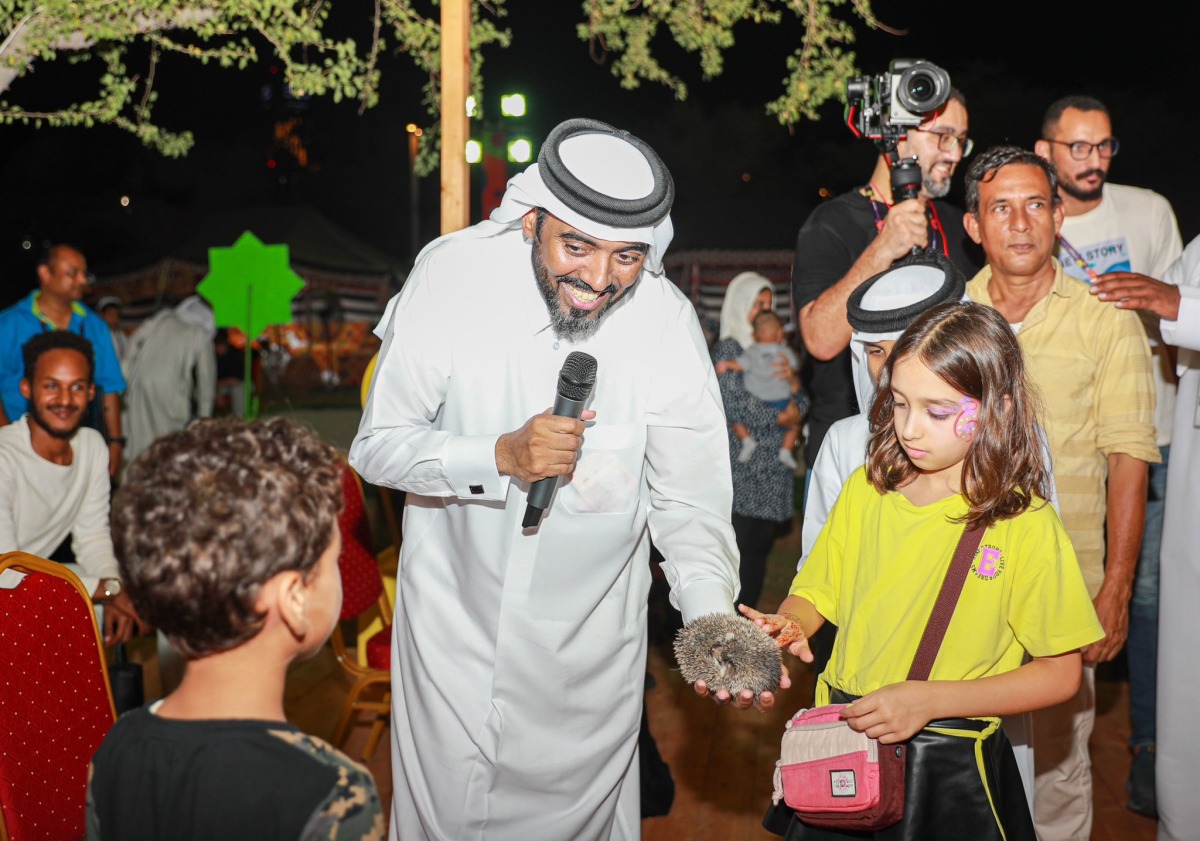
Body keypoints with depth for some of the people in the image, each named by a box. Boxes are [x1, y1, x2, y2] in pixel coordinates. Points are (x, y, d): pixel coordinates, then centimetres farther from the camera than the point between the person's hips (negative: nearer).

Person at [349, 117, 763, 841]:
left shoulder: (667, 321, -18)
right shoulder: (453, 275, -20)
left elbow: (689, 502, -12)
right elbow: (377, 447, -14)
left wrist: (713, 617, -30)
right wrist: (501, 455, -30)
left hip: (589, 637, 1)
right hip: (457, 612, 0)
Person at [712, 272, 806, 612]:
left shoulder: (773, 350, 17)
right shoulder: (728, 348, -3)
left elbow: (801, 404, 15)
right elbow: (732, 405, -15)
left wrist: (792, 382, -6)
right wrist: (781, 417, -7)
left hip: (776, 466, 7)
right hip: (742, 466, -7)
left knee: (760, 547, 8)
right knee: (738, 547, -9)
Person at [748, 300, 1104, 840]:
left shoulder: (1026, 525, -12)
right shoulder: (866, 489, 0)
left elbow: (1060, 674, -10)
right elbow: (817, 592, 8)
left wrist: (928, 699, -19)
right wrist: (790, 625, -15)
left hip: (948, 770, -3)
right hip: (843, 738, 4)